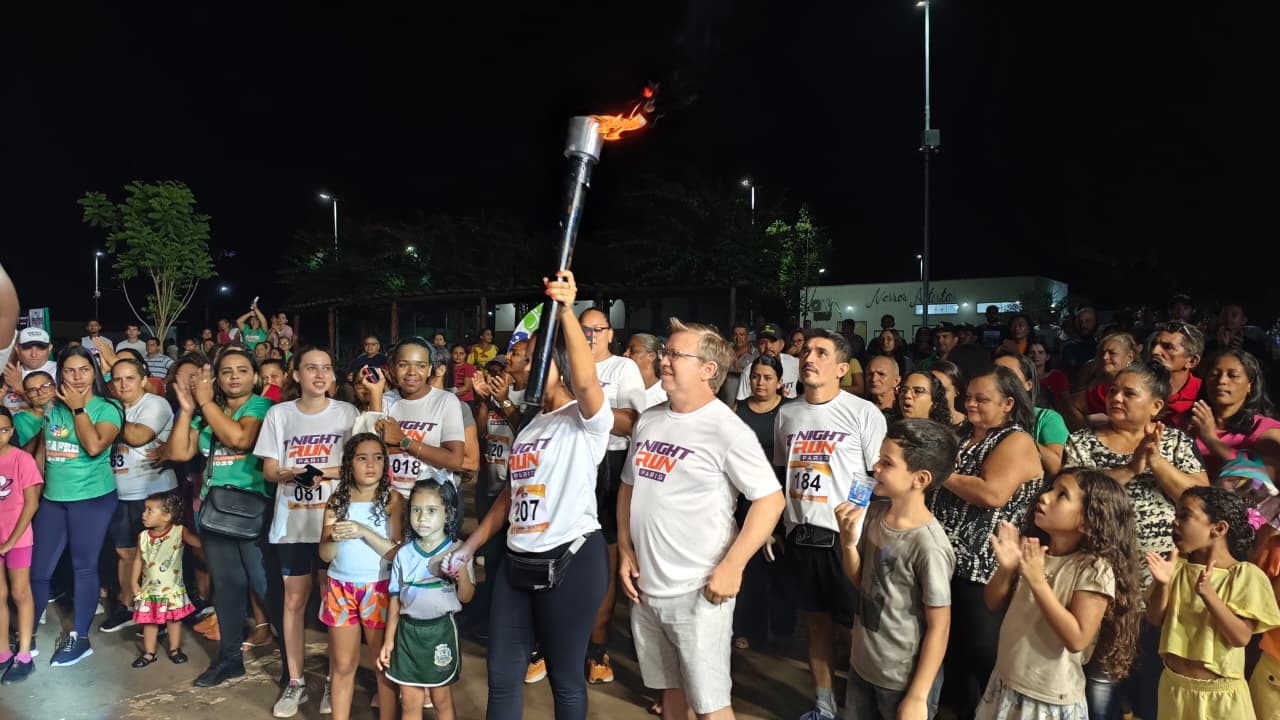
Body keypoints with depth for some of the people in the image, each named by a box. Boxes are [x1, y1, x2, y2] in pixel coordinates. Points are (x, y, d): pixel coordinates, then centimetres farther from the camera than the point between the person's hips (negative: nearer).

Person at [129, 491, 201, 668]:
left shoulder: (179, 532, -15)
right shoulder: (143, 536, -3)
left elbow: (199, 542, -24)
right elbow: (138, 560, 4)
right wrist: (134, 582, 3)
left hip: (172, 588, -3)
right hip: (149, 588, 3)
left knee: (174, 619, 9)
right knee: (149, 621, 11)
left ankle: (175, 649, 24)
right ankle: (149, 652, 25)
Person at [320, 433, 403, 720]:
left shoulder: (392, 499, -6)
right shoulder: (336, 500, 3)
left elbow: (396, 552, -11)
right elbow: (325, 555, 3)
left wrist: (363, 531, -22)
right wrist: (335, 537, -19)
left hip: (378, 589, -3)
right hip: (340, 588, 3)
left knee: (383, 665, 6)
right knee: (343, 665, 13)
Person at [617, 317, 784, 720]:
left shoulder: (727, 430, -14)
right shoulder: (648, 421, 6)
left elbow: (771, 500, -15)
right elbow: (629, 487, 16)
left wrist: (731, 568, -18)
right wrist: (625, 550, 6)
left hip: (698, 591, -6)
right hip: (645, 586, 6)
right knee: (669, 687, 21)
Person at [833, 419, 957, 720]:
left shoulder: (928, 545, -25)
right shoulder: (874, 513, -6)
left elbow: (939, 627, -17)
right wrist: (848, 541, -12)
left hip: (904, 680, -6)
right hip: (862, 664, 6)